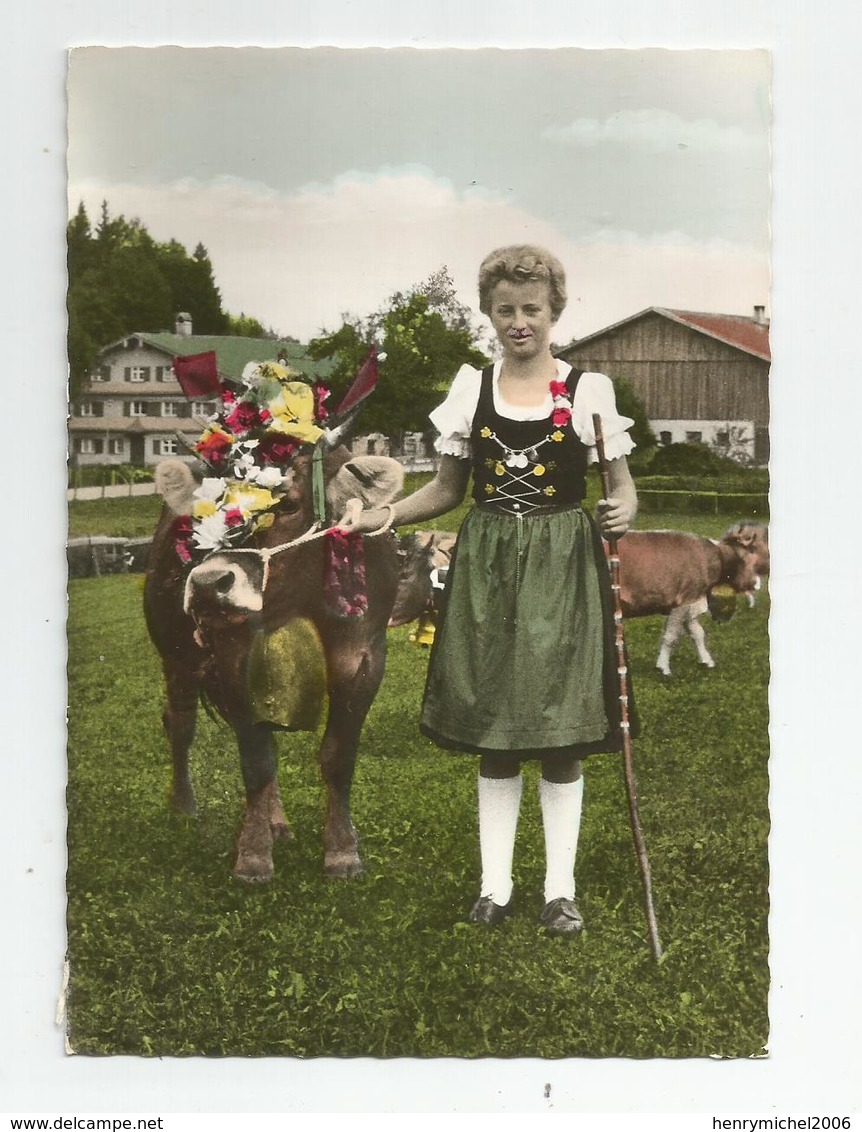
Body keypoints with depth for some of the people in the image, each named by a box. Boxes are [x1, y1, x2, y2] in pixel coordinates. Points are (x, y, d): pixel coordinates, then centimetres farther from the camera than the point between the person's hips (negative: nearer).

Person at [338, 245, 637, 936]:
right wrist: (379, 516, -3)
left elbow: (621, 485, 2)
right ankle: (495, 885, 18)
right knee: (493, 732, 7)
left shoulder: (588, 389, 0)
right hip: (487, 566, 2)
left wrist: (624, 511, -21)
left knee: (560, 732, 1)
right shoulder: (471, 388, 7)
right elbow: (448, 490, 12)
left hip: (561, 566, -2)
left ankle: (561, 888, 14)